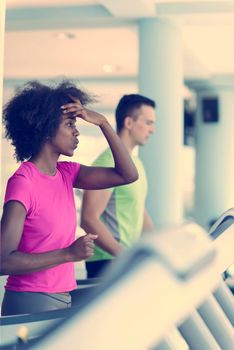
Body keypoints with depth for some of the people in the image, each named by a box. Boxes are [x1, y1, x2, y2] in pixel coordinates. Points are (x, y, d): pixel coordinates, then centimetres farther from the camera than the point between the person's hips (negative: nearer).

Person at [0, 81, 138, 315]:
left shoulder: (66, 173, 7)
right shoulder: (22, 182, -16)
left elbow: (127, 175, 5)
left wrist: (102, 122, -1)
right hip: (30, 303, -7)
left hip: (61, 299, 7)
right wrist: (69, 254, -23)